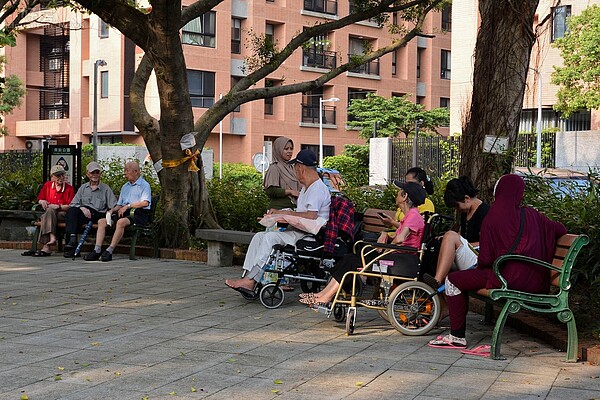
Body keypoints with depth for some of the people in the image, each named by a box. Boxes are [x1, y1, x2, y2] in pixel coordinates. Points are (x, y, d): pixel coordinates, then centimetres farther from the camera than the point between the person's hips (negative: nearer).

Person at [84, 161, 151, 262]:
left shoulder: (144, 185, 2)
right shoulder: (125, 187, 27)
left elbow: (145, 203, -15)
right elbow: (119, 204, 25)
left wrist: (128, 206, -16)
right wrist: (112, 210, 3)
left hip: (138, 214, -8)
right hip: (124, 213, 8)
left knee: (121, 222, -37)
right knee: (102, 221, -13)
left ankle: (109, 251, -37)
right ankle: (97, 250, -23)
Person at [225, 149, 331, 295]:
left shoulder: (318, 188, -13)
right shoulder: (306, 188, 22)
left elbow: (311, 216, -27)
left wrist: (286, 213, -17)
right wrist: (278, 214, 7)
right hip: (298, 232, 11)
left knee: (270, 237, -25)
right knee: (259, 236, -2)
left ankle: (250, 280, -25)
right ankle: (248, 278, -16)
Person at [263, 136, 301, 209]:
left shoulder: (291, 167, 16)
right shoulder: (274, 168, -7)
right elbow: (270, 190, -17)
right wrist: (290, 191, -14)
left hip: (292, 207, 7)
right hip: (279, 208, -7)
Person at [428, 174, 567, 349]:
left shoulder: (492, 219, -9)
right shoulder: (531, 215, 7)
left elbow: (485, 259, -9)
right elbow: (561, 230, 17)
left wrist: (479, 262, 14)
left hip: (511, 280, -8)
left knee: (453, 280, 3)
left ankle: (457, 337, 2)